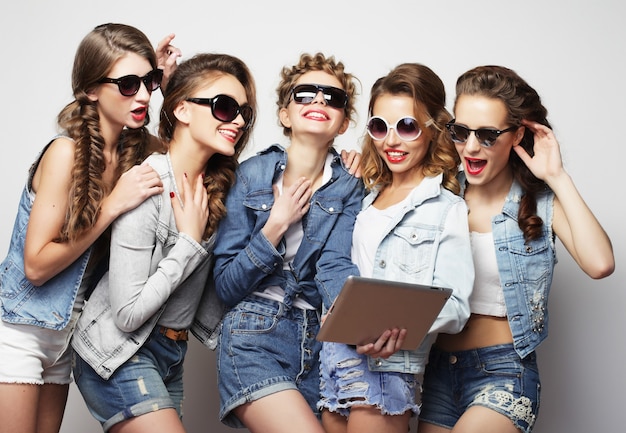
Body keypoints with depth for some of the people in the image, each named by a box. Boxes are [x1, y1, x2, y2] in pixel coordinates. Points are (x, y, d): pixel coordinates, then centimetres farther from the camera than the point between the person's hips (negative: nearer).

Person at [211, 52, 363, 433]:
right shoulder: (253, 174, -2)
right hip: (255, 335, -3)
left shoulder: (349, 187, 5)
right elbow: (226, 286, -2)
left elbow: (334, 265, -12)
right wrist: (276, 226, -12)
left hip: (319, 339, 3)